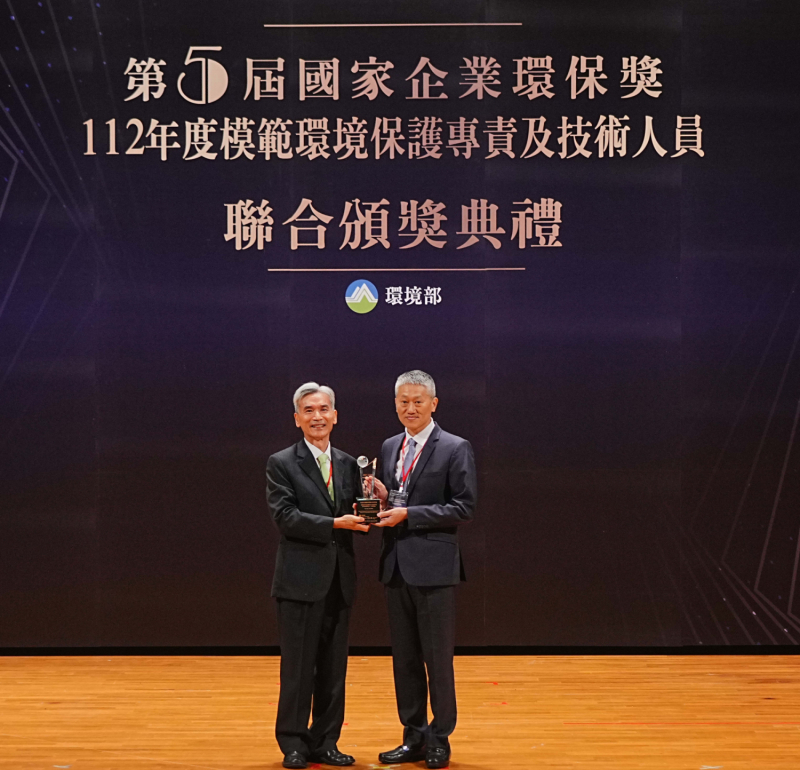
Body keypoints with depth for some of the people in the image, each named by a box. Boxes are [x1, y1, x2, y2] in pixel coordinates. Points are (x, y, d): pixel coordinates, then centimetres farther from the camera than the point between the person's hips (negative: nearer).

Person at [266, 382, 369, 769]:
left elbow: (357, 521, 10)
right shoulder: (281, 464, -2)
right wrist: (335, 524, -20)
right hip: (301, 579, -5)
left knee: (333, 667, 9)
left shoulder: (348, 464, 13)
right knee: (298, 666, 0)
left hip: (339, 580, 5)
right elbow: (286, 517, -13)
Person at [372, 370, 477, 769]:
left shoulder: (455, 449, -5)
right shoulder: (389, 448, 14)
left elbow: (463, 507, -12)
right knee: (404, 657, 11)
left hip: (434, 567, -6)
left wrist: (408, 514, -17)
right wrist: (381, 499, -3)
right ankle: (414, 737, 20)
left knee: (438, 657, 0)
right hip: (396, 567, 6)